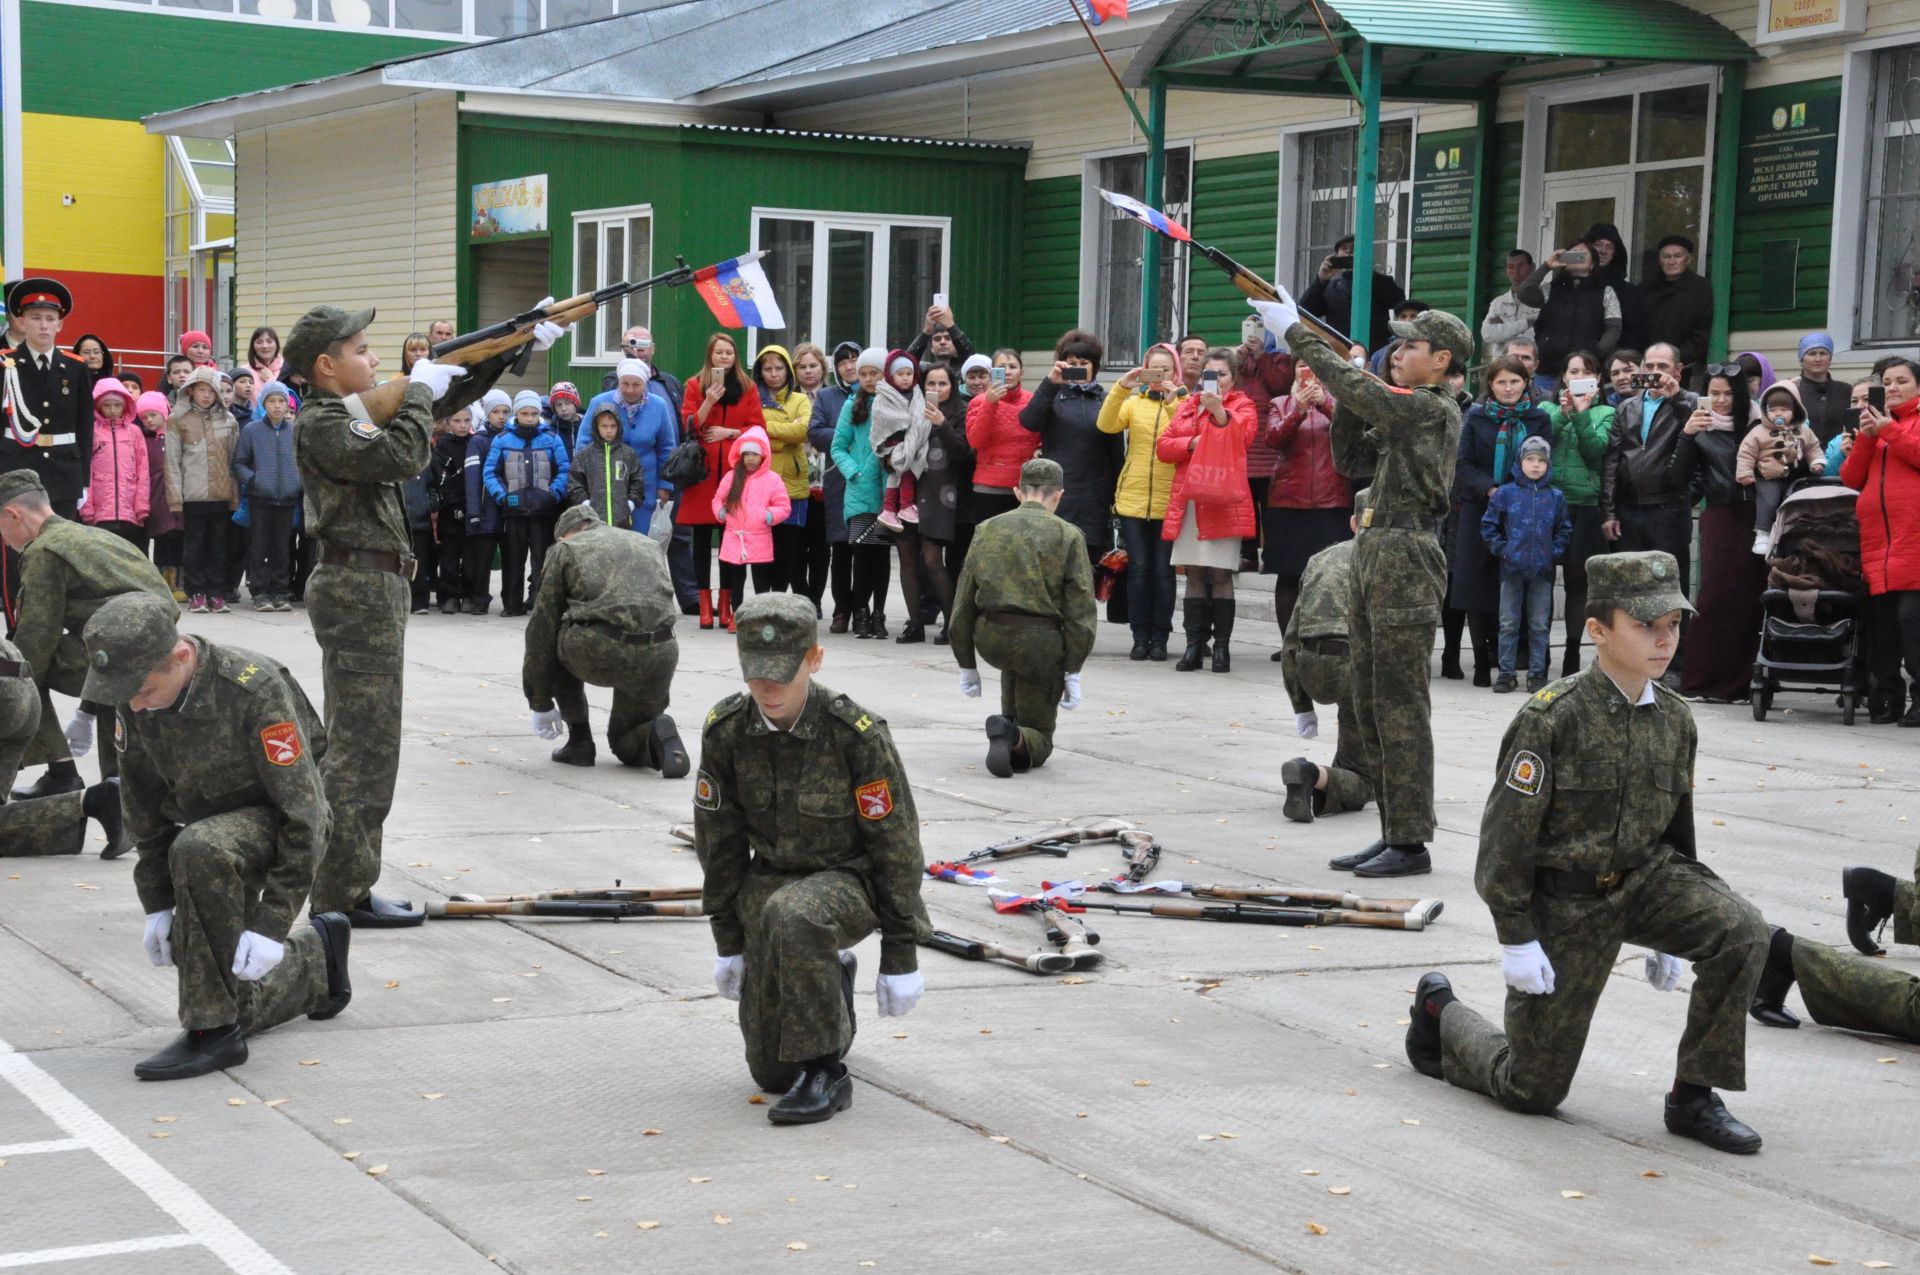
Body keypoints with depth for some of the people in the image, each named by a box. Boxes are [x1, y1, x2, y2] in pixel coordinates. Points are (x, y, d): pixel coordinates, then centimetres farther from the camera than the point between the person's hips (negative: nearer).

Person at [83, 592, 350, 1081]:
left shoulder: (255, 689, -30)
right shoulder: (133, 697, -12)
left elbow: (303, 812, -27)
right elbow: (143, 803, 2)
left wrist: (272, 925, -29)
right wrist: (157, 905, -1)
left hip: (278, 821, -6)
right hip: (213, 823, 7)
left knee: (199, 850, -39)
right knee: (240, 1007, 4)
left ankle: (213, 1030, -29)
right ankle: (316, 952, 34)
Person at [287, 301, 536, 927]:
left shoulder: (358, 407, 15)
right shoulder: (319, 423, -13)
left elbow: (450, 395, 21)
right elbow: (403, 456, -26)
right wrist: (417, 392, -9)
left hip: (373, 587, 10)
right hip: (357, 587, -10)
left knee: (363, 743, 13)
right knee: (363, 745, -8)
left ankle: (346, 888, 20)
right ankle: (341, 895, -5)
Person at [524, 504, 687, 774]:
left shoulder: (565, 548, 17)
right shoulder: (651, 545, 29)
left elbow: (542, 626, 15)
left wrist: (540, 704, 22)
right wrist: (659, 701, 36)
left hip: (598, 651, -4)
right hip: (660, 655, 4)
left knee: (553, 642, 31)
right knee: (624, 742, 26)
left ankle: (579, 740, 22)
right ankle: (659, 737, -8)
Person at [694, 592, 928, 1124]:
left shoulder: (857, 733, -22)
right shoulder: (725, 730, -11)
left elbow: (896, 844, -14)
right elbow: (719, 838, 2)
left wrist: (900, 957, -12)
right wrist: (728, 942, 6)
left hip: (850, 881, -4)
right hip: (770, 878, 4)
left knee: (791, 915, -41)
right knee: (770, 1071, 4)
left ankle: (826, 1073, -26)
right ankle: (832, 981, 36)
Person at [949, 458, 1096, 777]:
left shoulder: (987, 530, 11)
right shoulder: (1068, 536, 1)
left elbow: (963, 603, 12)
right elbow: (1080, 611, -4)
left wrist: (967, 666, 19)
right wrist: (1073, 672, 0)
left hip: (989, 639, 3)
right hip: (1040, 643, -3)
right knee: (1038, 742, 10)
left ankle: (1009, 723, 30)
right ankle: (1014, 739, -22)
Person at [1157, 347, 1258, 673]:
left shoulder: (1242, 405, 6)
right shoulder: (1187, 405, 18)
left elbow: (1242, 434, -15)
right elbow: (1163, 446, 11)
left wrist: (1219, 411, -29)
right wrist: (1192, 443, -5)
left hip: (1223, 500, -4)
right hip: (1188, 500, 4)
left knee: (1221, 574, -6)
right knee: (1194, 573, 5)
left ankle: (1221, 646, -1)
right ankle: (1194, 646, 7)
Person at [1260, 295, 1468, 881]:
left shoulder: (1433, 408, -10)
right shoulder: (1405, 411, 19)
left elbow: (1360, 392, -18)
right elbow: (1354, 462, 20)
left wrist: (1296, 332, -12)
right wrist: (1348, 398, 8)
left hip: (1405, 562, -10)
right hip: (1375, 557, 10)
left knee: (1399, 705, -8)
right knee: (1371, 705, 12)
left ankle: (1411, 842, -4)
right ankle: (1393, 832, 18)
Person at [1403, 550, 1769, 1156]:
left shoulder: (1674, 719, -1)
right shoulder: (1551, 718, -19)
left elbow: (1675, 825, 12)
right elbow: (1506, 835, -16)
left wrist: (1669, 937, 15)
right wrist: (1517, 939, -17)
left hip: (1645, 878, 5)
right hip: (1564, 898, -5)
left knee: (1740, 931, -25)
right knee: (1533, 1090, 2)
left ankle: (1694, 1097, -9)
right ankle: (1439, 1010, 34)